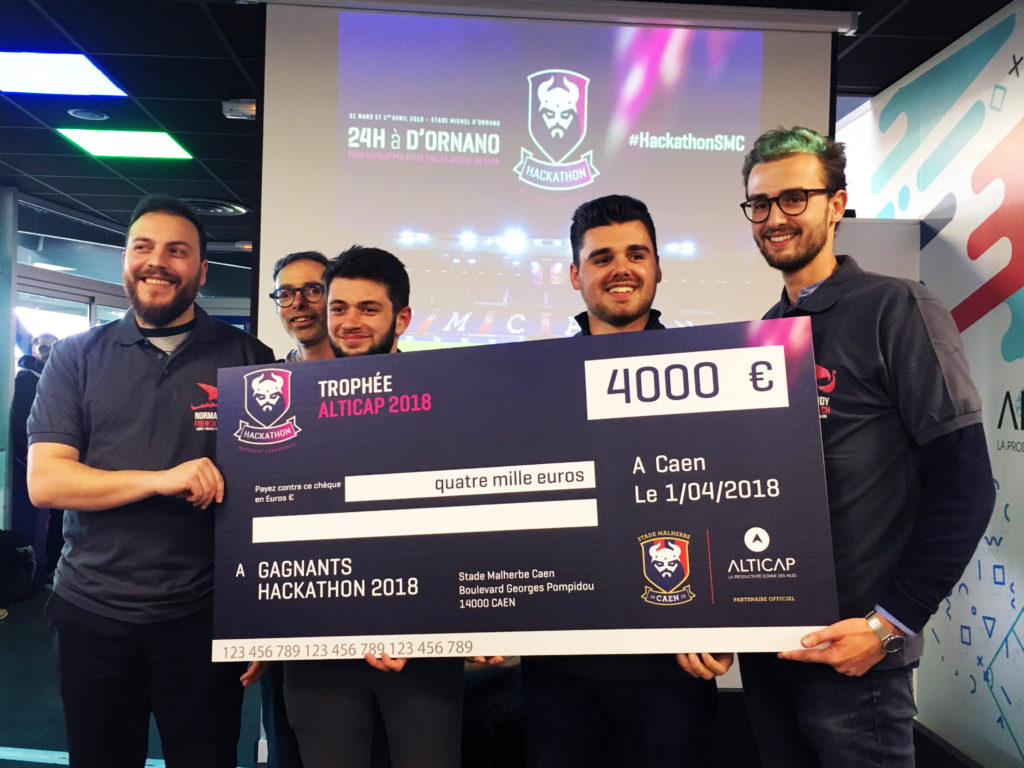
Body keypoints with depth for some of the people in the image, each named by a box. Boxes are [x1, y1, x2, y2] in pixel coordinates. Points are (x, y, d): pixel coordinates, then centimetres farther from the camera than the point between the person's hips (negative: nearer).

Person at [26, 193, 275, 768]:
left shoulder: (248, 360, -1)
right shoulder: (78, 356, 4)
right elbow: (44, 482, -4)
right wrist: (162, 479, -19)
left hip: (203, 616, -1)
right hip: (90, 613, 2)